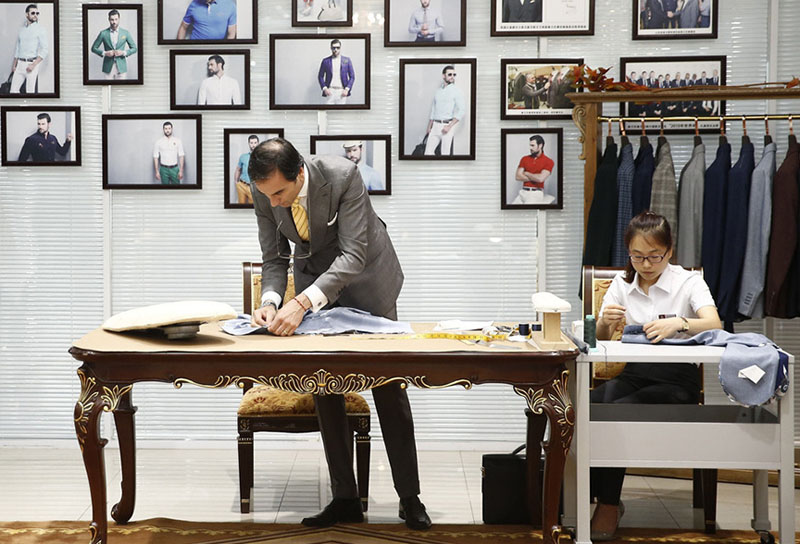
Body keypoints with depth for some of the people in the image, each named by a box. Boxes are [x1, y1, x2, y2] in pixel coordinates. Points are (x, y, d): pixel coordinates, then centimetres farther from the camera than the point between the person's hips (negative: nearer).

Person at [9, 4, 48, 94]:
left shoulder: (40, 29, -3)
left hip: (32, 63, -6)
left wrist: (33, 65, -18)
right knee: (13, 90, 2)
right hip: (20, 63, 6)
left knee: (30, 91, -6)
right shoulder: (21, 30, 14)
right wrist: (14, 65, 14)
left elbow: (44, 50, -10)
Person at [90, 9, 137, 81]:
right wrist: (104, 53, -10)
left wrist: (123, 52, -10)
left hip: (121, 67, 0)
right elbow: (94, 48, 7)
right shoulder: (103, 33, 1)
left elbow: (134, 48, 8)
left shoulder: (125, 33, 3)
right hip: (108, 67, 0)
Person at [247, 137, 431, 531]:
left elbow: (353, 256, -35)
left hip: (365, 280, -4)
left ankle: (410, 499, 11)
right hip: (315, 279, 4)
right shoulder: (264, 193, -19)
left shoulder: (342, 176, -34)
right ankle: (345, 500, 11)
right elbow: (274, 257, -8)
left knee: (389, 389, 1)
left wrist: (302, 303, -44)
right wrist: (270, 300, -29)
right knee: (325, 389, 2)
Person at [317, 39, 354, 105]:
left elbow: (352, 77, 7)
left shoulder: (347, 60, 6)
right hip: (330, 91, 0)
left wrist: (347, 89, -6)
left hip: (342, 92, 0)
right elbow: (320, 76, 10)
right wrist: (324, 88, -5)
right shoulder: (325, 61, 6)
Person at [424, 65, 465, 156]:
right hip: (435, 125, 6)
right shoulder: (437, 91, 15)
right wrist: (429, 128, 16)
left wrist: (449, 126, -18)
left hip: (448, 125, -6)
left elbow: (462, 110, -12)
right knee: (428, 150, -1)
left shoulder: (457, 91, -3)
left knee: (445, 153, -5)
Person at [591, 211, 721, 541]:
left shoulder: (688, 282, 1)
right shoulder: (622, 283, 13)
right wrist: (605, 322, -17)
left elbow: (714, 324, -17)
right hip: (634, 374, 4)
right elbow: (600, 339, 7)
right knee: (586, 405, -28)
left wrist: (678, 323, -38)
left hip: (676, 380, -4)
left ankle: (609, 506, -14)